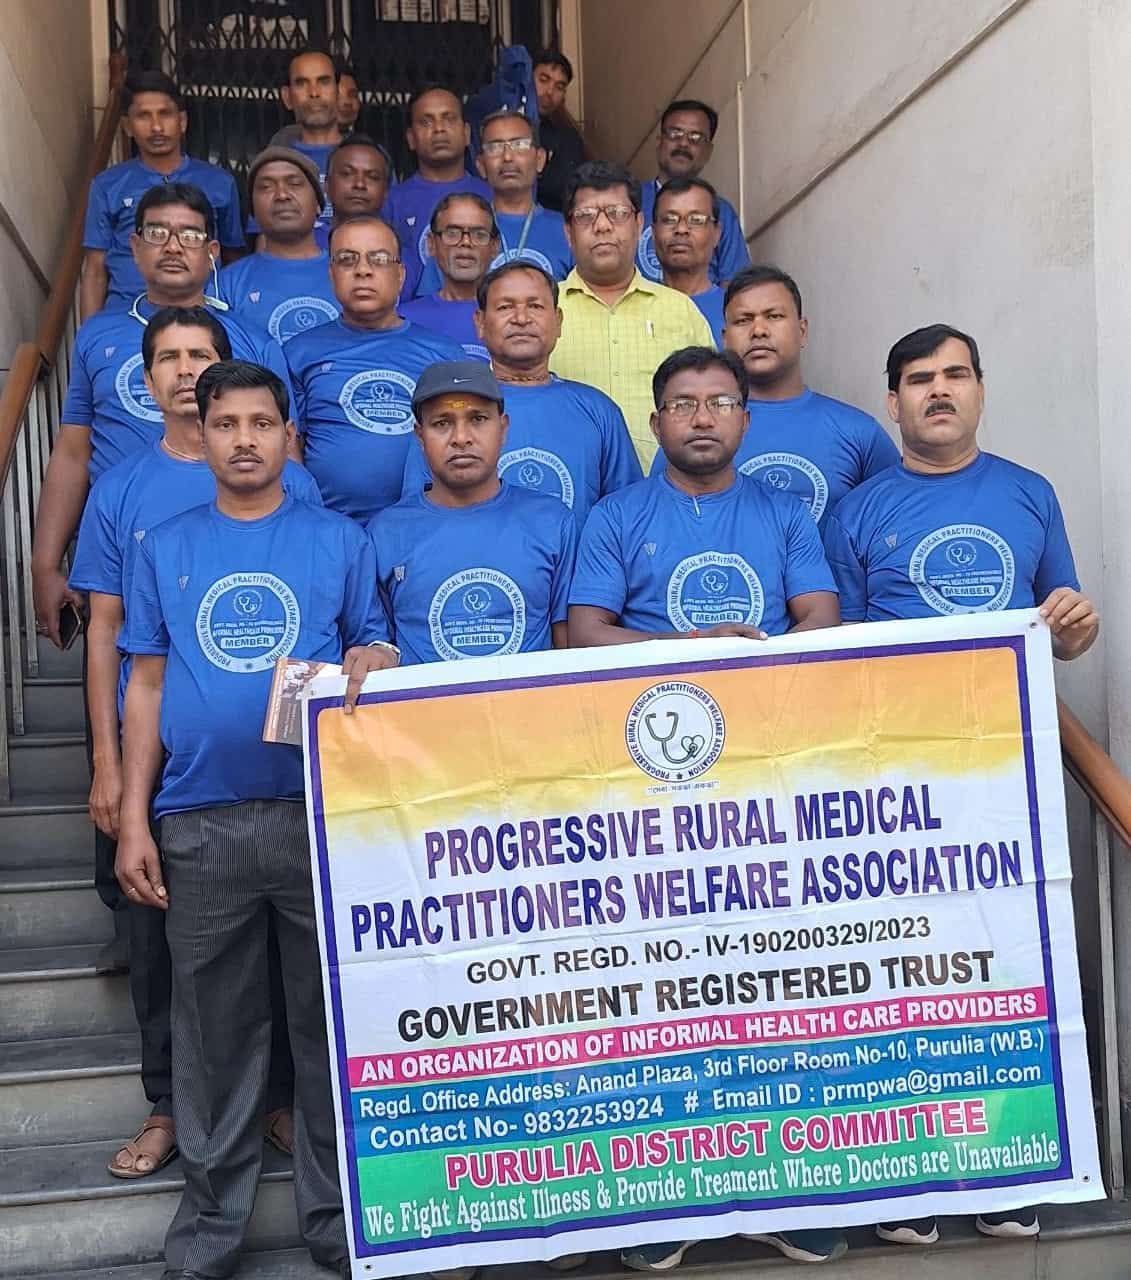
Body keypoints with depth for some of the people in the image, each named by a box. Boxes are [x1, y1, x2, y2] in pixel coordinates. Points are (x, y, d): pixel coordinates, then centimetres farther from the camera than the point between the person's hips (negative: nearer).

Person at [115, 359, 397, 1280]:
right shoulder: (166, 548, 10)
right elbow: (148, 687, 9)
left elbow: (378, 652, 7)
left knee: (331, 1021, 7)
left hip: (322, 816, -1)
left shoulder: (340, 540, 6)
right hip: (199, 824, 1)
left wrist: (371, 660, -18)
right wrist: (134, 821, 3)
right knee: (216, 1031, 10)